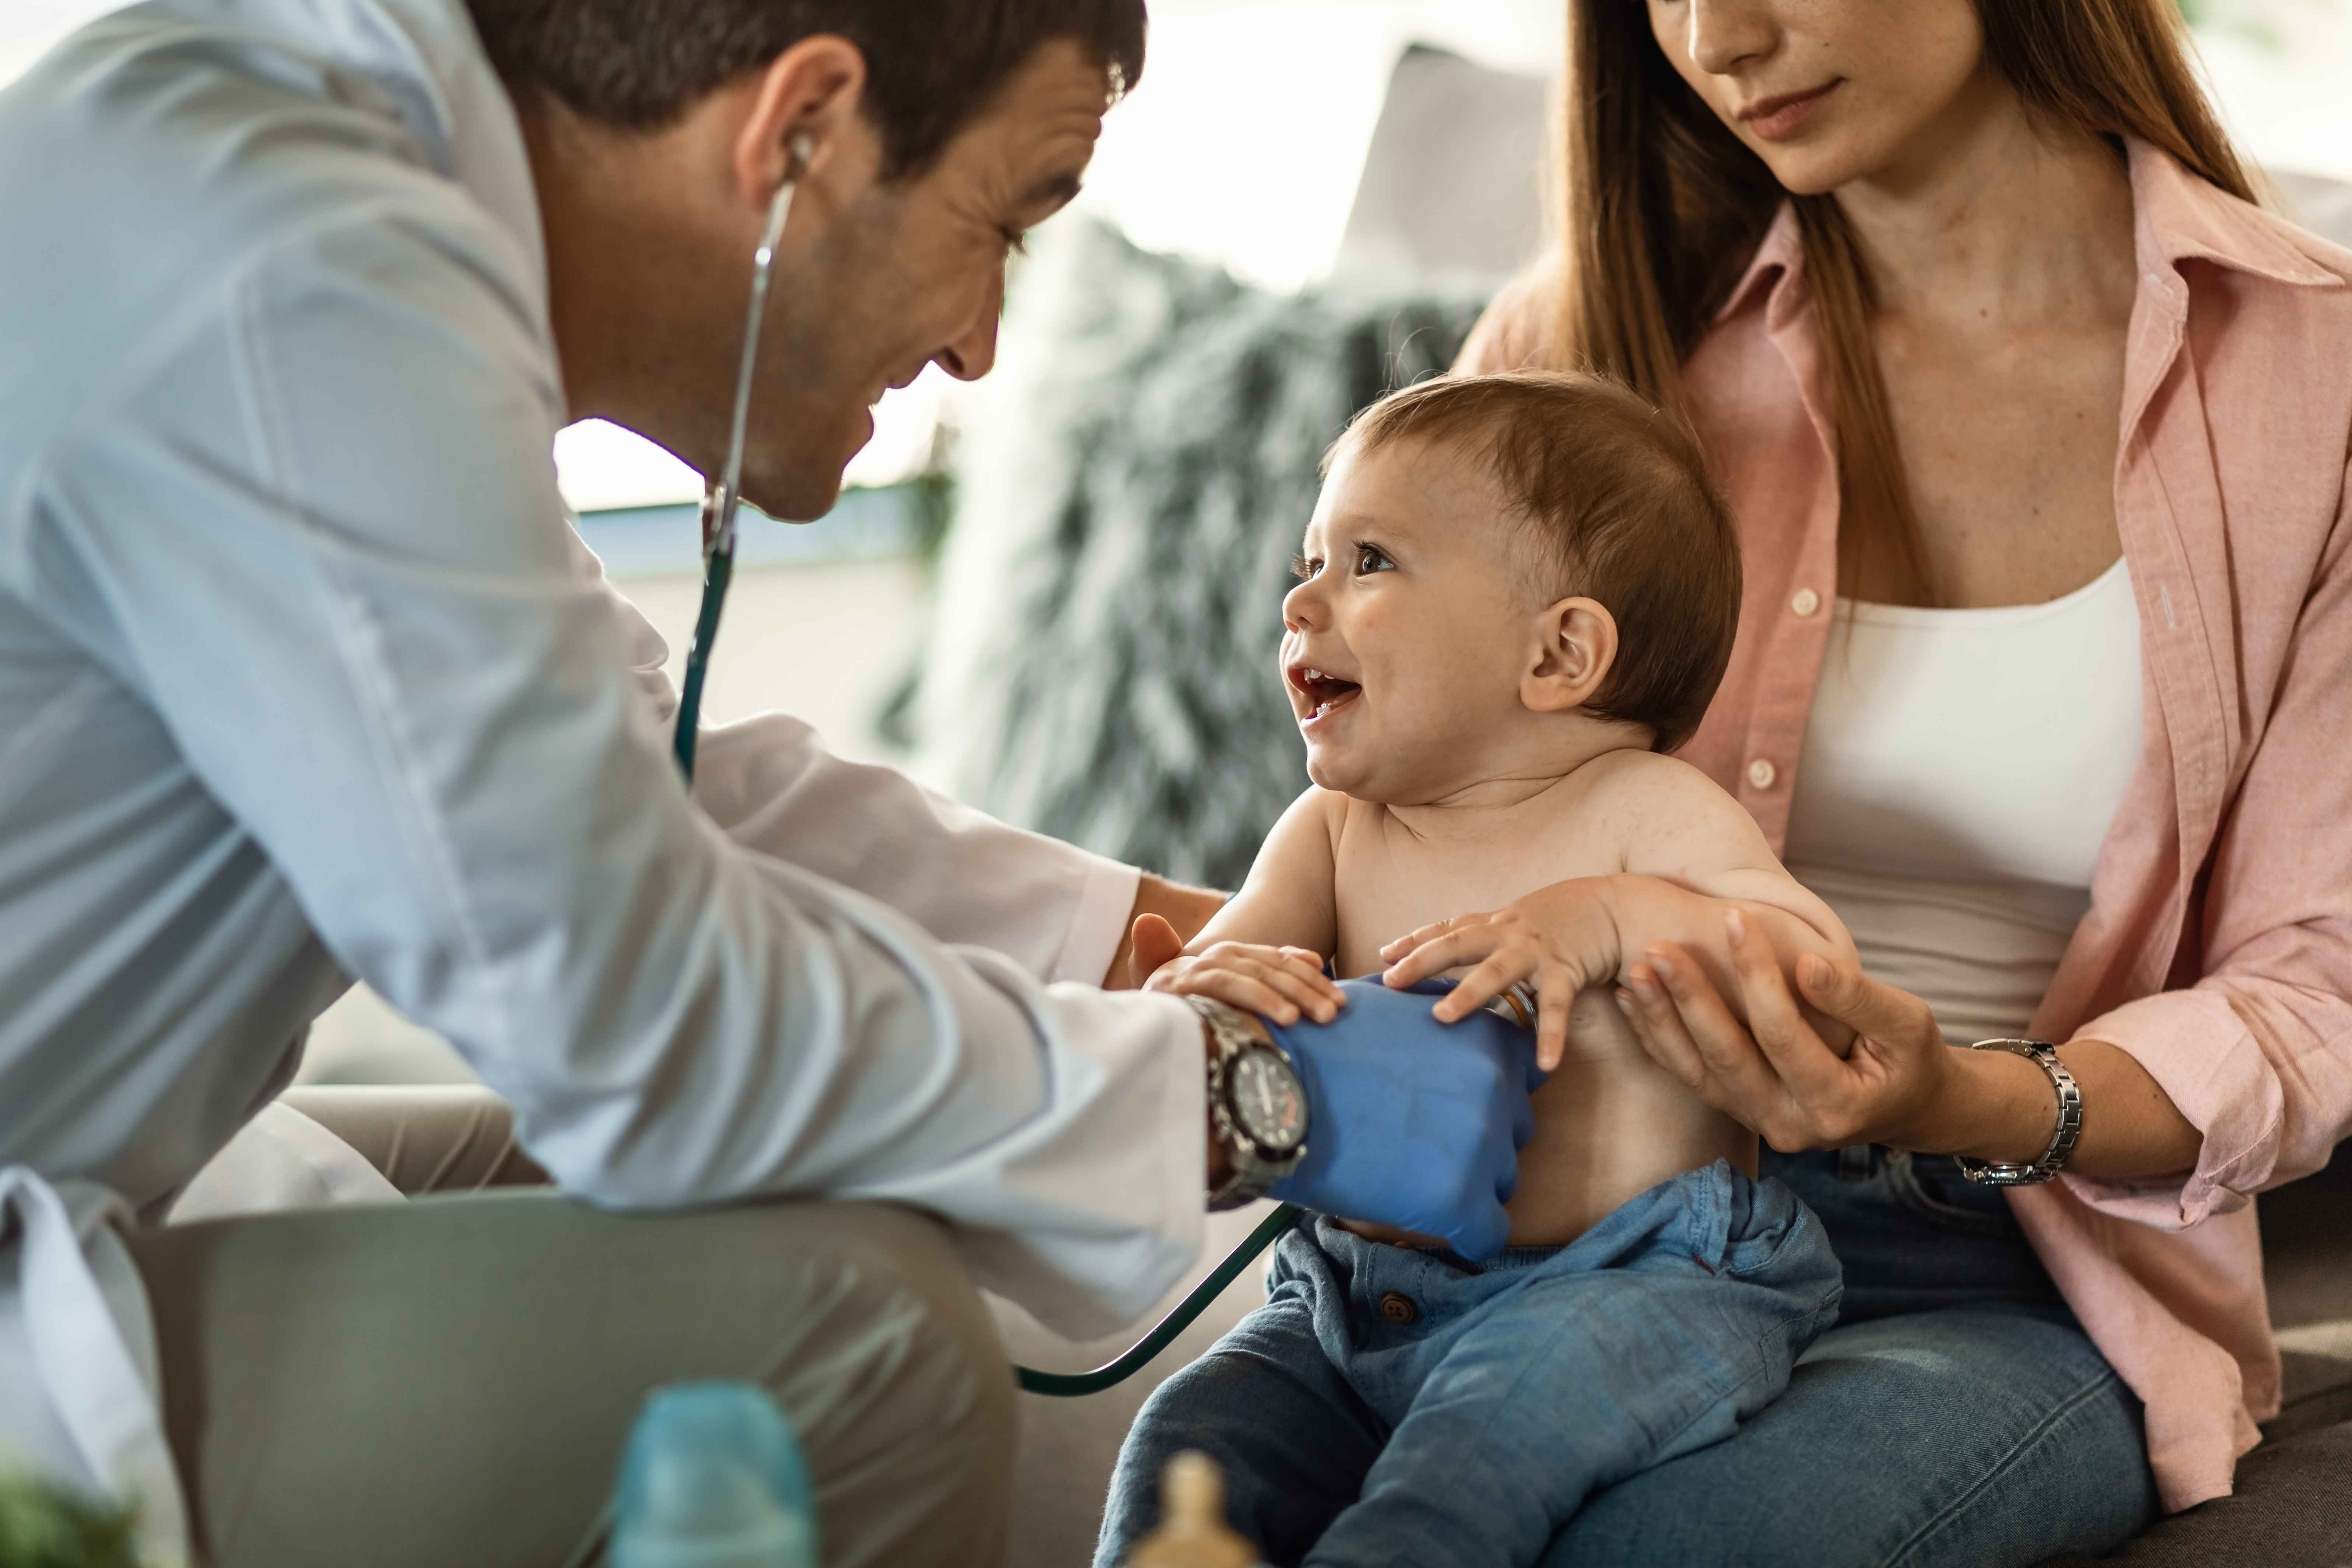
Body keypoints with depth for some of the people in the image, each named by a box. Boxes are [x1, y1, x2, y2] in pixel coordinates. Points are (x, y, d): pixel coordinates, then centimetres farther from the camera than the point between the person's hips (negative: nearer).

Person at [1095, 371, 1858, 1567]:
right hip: (1359, 1307, 6)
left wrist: (1614, 918, -28)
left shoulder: (1640, 809, -3)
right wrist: (1206, 987, -23)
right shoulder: (1334, 832, 13)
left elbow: (1818, 970, -14)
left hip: (1637, 1284, -5)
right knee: (1190, 1441, -14)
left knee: (1503, 1412, -34)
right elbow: (1231, 955, 2)